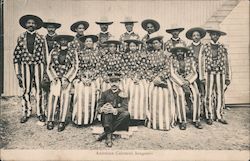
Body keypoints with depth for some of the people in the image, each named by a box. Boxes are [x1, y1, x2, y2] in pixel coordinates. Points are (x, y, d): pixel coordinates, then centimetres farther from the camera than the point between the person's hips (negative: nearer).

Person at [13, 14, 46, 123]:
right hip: (25, 65, 1)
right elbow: (16, 56, 7)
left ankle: (40, 113, 11)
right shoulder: (21, 38, 9)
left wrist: (44, 70, 4)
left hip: (38, 65, 0)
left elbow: (43, 55, 8)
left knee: (39, 89, 0)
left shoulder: (40, 38, 7)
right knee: (26, 90, 1)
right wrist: (18, 72, 1)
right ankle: (26, 113, 13)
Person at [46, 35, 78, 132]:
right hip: (56, 77, 1)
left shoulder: (72, 52, 9)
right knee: (53, 93, -18)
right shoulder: (54, 52, 14)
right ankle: (50, 120, -14)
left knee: (65, 93, -20)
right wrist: (54, 78, -5)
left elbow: (74, 67, 2)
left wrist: (66, 79, -9)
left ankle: (62, 121, -20)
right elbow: (50, 67, 10)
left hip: (68, 77, -1)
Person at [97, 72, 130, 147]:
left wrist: (114, 110, -34)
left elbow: (125, 108, -13)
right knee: (107, 107, -28)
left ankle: (106, 133, -29)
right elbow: (99, 107, 0)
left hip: (118, 119, 0)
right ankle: (108, 136, -42)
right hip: (107, 119, 0)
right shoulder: (105, 93, 7)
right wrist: (102, 109, -27)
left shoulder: (122, 94, 1)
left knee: (126, 114, -30)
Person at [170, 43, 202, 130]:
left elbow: (194, 74, 3)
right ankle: (182, 121, -24)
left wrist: (188, 82, -15)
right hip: (177, 81, -2)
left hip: (189, 80, 2)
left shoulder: (190, 59, 8)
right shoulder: (172, 60, 3)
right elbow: (173, 74, -5)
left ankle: (196, 120, -17)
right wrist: (182, 84, -17)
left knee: (196, 94, -26)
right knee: (180, 95, -31)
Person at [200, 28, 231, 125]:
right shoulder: (205, 47, 6)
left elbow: (227, 63, 10)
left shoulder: (223, 48, 11)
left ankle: (219, 116, 15)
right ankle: (209, 117, 10)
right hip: (209, 74, -2)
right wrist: (202, 77, -4)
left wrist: (228, 78, 5)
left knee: (220, 95, 3)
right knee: (208, 96, -1)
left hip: (220, 74, 2)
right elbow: (202, 63, 3)